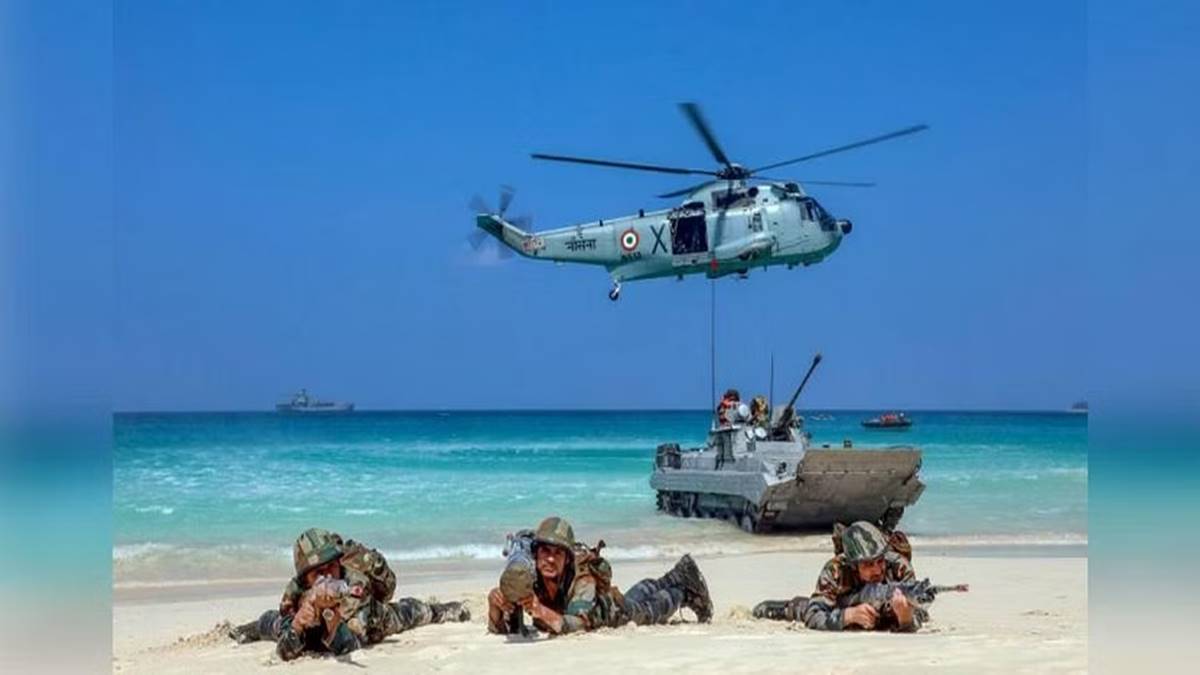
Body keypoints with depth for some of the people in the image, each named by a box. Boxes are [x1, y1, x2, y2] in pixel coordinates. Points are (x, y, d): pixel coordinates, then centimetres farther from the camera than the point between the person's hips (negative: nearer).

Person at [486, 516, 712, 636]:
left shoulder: (583, 579, -46)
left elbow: (578, 626, -59)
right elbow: (498, 630, -39)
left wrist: (542, 612, -74)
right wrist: (494, 604, -60)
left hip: (616, 609, -5)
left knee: (648, 612, 28)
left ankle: (686, 590, 56)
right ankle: (678, 576, 61)